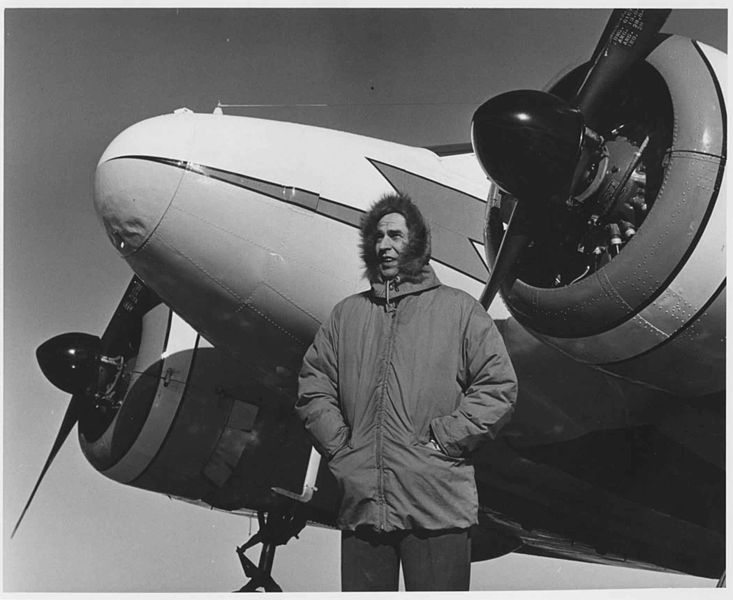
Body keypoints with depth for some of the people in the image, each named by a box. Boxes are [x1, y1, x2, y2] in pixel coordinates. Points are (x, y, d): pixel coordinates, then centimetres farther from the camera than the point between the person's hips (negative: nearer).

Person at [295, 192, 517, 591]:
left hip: (438, 508, -3)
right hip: (361, 504, 3)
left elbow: (499, 386, -1)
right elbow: (313, 387, 14)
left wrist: (442, 440, -8)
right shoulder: (346, 314, 16)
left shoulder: (459, 309, 5)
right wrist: (339, 447, 0)